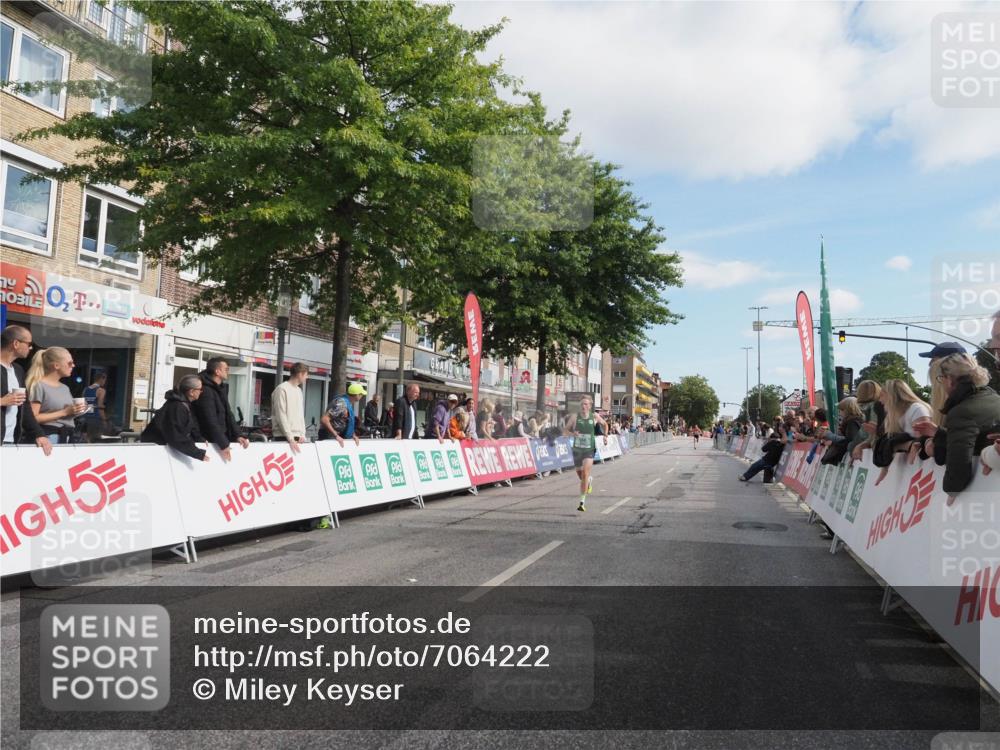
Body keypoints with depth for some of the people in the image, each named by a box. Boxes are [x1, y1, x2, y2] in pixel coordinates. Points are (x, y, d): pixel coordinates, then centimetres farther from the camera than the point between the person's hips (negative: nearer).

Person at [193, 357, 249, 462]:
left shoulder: (222, 388, 10)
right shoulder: (205, 391, -19)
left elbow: (228, 414, 12)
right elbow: (211, 421, -23)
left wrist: (237, 435, 1)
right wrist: (223, 444, -24)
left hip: (219, 439, 8)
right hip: (207, 442, -8)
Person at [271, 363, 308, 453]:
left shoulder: (299, 390, 16)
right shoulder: (282, 389, -9)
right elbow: (281, 417, -14)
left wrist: (302, 434, 4)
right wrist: (290, 438, -18)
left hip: (297, 437, 7)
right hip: (283, 438, -7)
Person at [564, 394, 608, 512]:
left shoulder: (595, 417, -2)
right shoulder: (574, 417, -6)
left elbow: (605, 424, 19)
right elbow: (564, 430, -3)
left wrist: (605, 435, 6)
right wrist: (572, 433, -23)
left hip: (589, 450, -2)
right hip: (577, 449, 2)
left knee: (585, 473, -17)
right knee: (579, 473, 15)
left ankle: (582, 501, -13)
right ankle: (589, 480, 52)